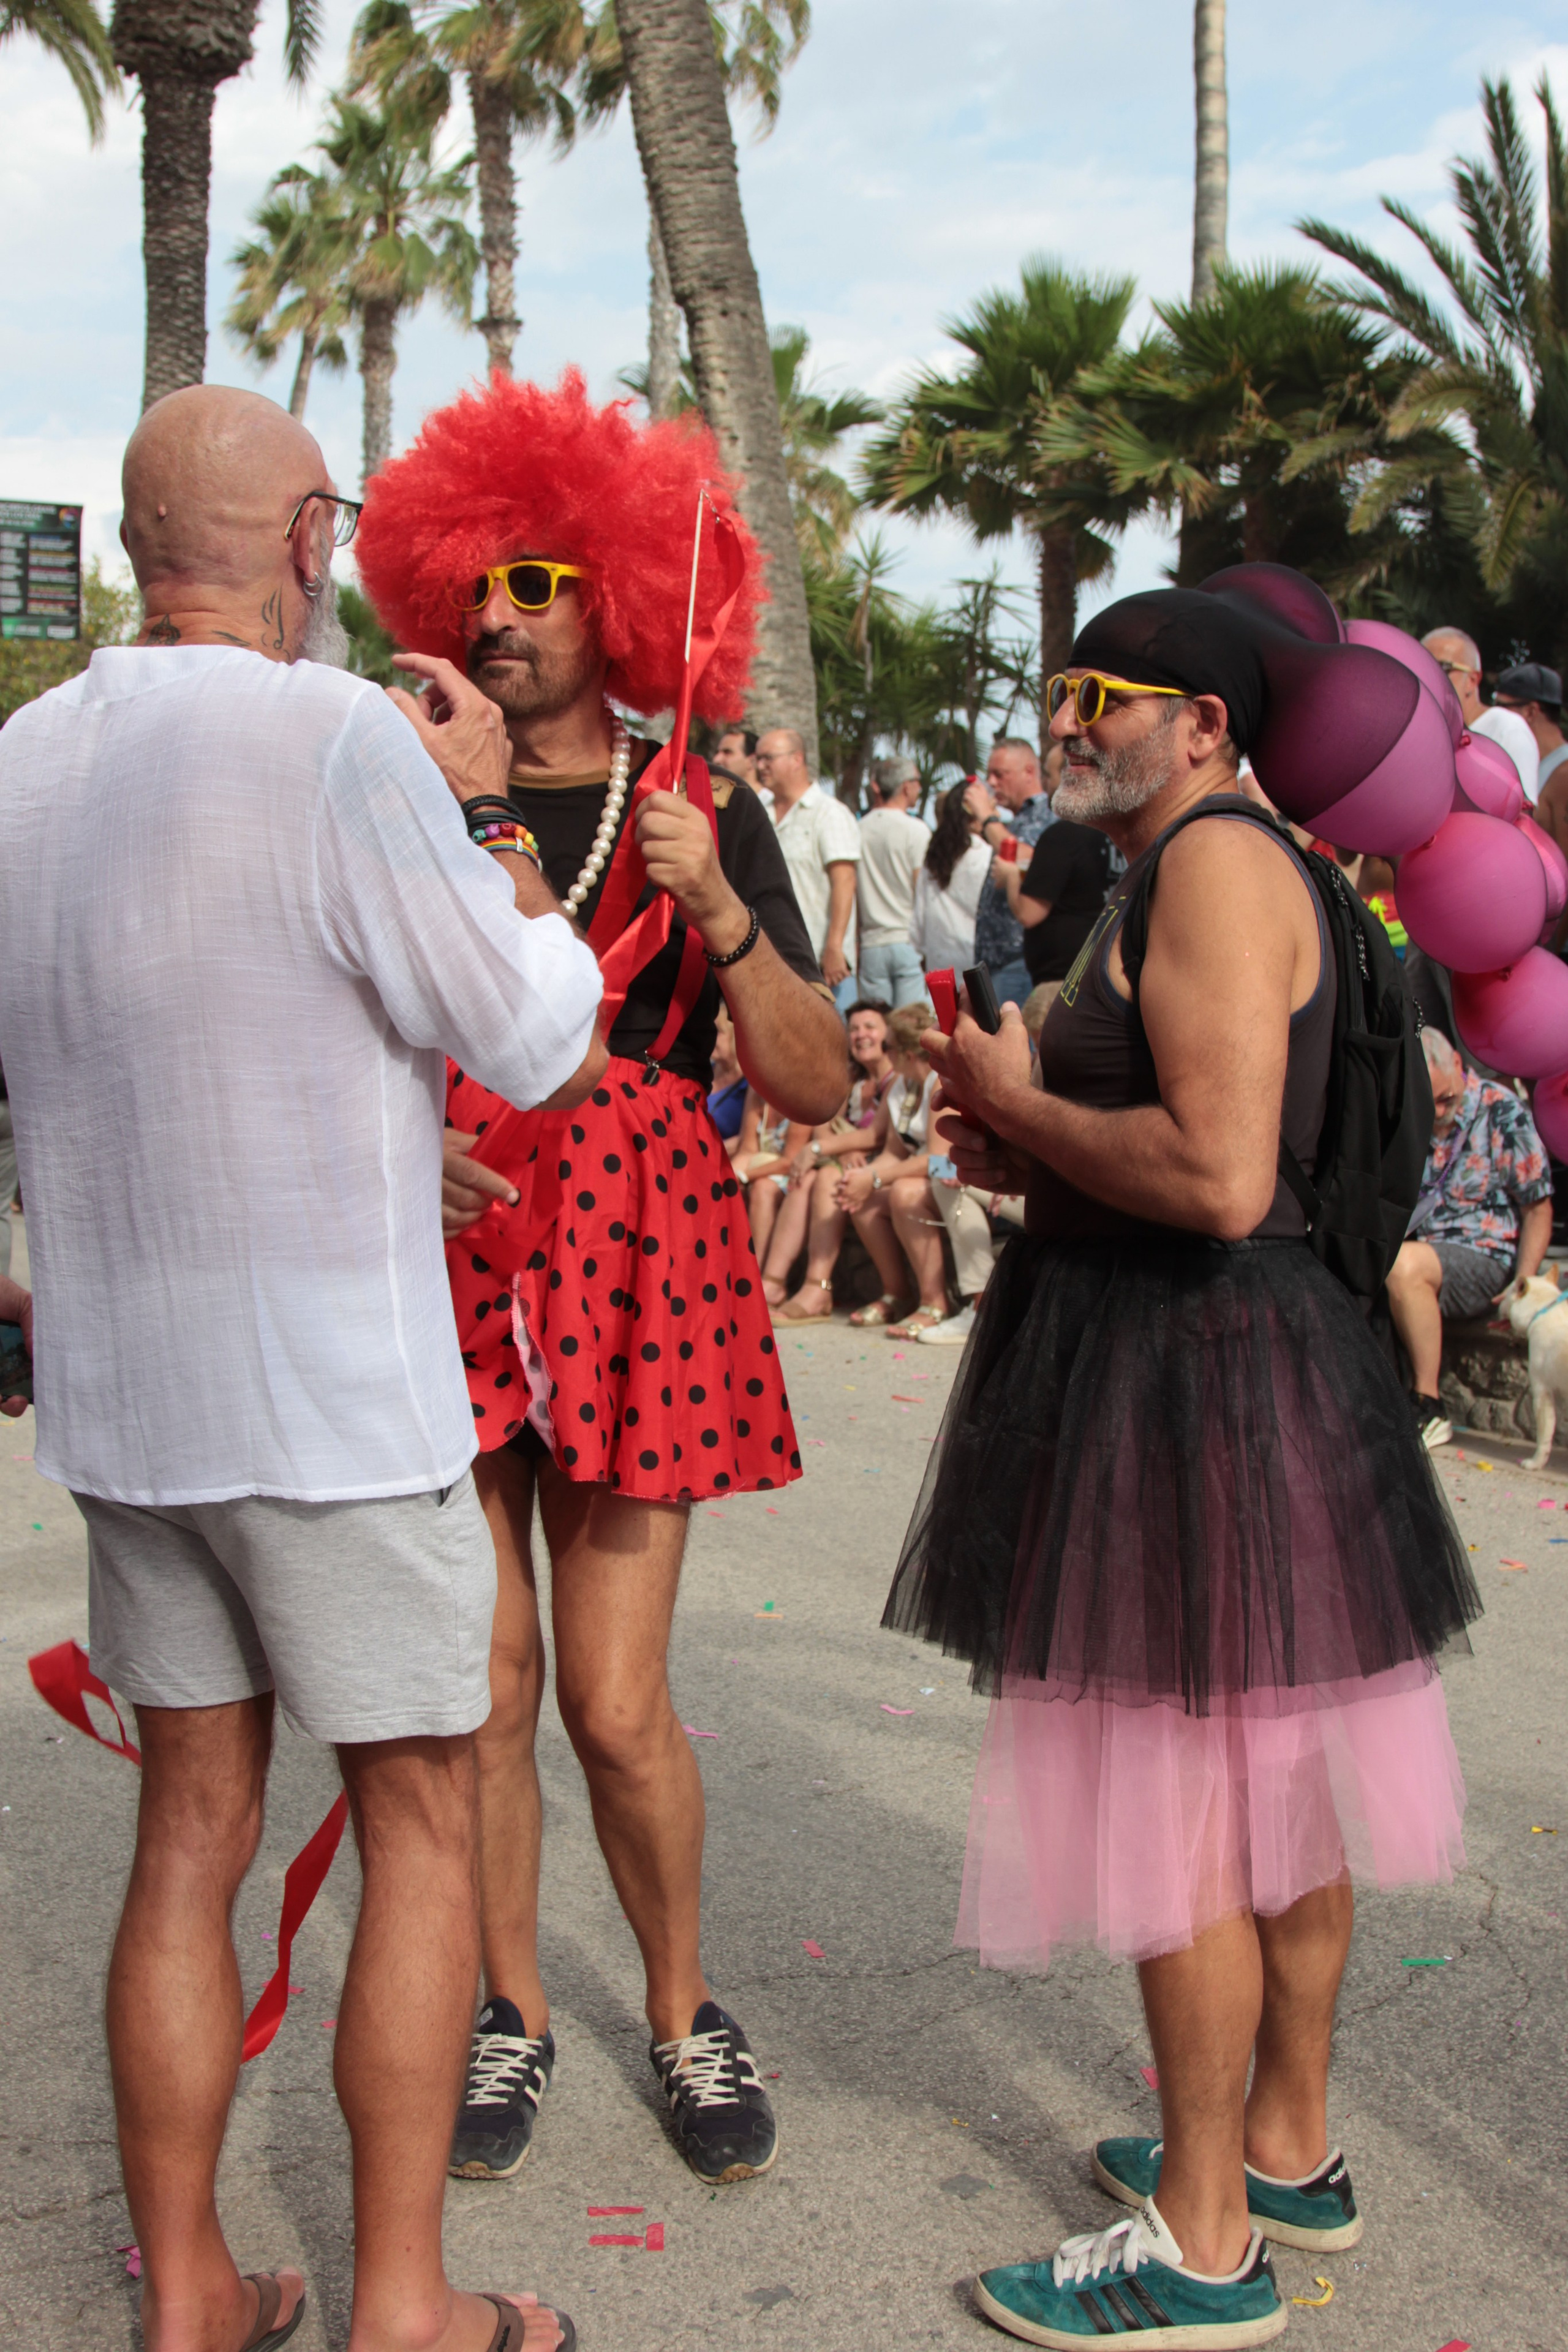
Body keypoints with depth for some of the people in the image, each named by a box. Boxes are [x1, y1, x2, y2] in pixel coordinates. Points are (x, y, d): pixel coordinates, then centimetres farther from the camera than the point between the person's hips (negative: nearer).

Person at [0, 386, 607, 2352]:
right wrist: (482, 819, 2)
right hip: (336, 1393, -6)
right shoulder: (341, 739, -16)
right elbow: (548, 1042, -10)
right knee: (420, 1828, 8)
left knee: (191, 1834, 14)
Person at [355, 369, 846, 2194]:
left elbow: (813, 1088, -5)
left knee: (618, 1706, -1)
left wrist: (718, 911, -18)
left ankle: (682, 2009, 25)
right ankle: (511, 2010, 28)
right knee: (486, 1679, 5)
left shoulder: (700, 819, 1)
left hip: (629, 1273, -1)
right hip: (445, 1268, 2)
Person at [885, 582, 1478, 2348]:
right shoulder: (1194, 873, 16)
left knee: (1182, 1803, -1)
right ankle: (1288, 2151, 32)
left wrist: (1017, 1101, -14)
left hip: (1191, 1375, -11)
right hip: (1223, 1358, 11)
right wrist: (1032, 1158, 9)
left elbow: (1219, 1177, -28)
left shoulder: (1219, 863, -17)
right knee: (1272, 1788, 18)